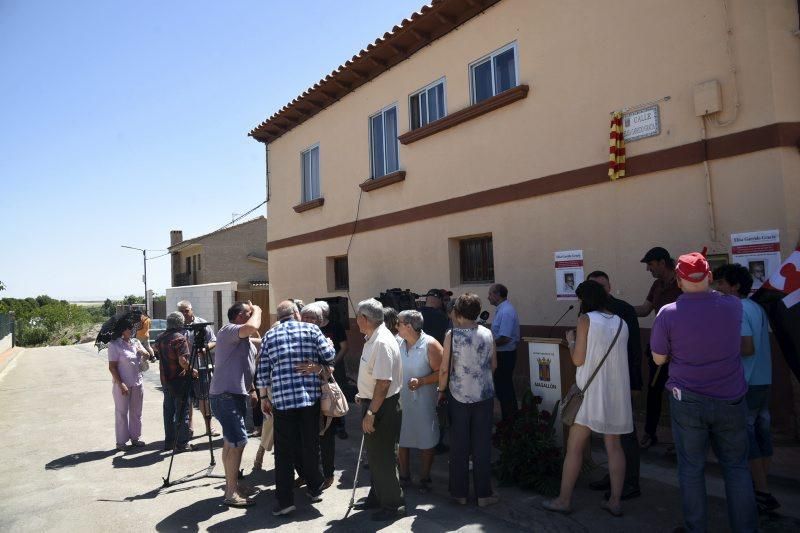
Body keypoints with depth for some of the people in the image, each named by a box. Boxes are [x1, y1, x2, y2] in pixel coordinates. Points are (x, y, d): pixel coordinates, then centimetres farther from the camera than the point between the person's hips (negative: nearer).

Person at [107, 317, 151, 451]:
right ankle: (121, 441, 14)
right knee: (121, 412, 4)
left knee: (136, 412, 13)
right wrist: (121, 384, -19)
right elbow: (112, 367, -13)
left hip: (137, 383, 6)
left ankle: (135, 437, 24)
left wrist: (142, 351, -15)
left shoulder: (135, 342, 8)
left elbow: (148, 356, 8)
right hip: (122, 384, -6)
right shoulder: (114, 345, -11)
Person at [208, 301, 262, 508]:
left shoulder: (246, 340, 16)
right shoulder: (228, 330, -14)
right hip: (225, 396, -10)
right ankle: (231, 493, -3)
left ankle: (233, 484, 28)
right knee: (238, 441, -10)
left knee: (231, 442, 17)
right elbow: (252, 328, -33)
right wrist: (257, 310, -14)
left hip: (236, 395, 10)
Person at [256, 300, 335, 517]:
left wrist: (263, 397, 14)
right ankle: (314, 488, 28)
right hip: (310, 396, 0)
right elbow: (329, 356, 0)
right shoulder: (311, 329, 3)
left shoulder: (269, 335, 8)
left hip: (281, 399, 0)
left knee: (284, 450, 7)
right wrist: (318, 365, 22)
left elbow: (263, 371, 6)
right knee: (310, 445, 14)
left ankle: (285, 500, 9)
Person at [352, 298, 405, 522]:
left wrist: (371, 413, -24)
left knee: (382, 457, 3)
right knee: (374, 453, 21)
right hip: (373, 403, 10)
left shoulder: (382, 343, -25)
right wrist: (364, 397, 21)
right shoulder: (373, 339, 7)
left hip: (382, 407, -10)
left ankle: (393, 504, 20)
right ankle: (377, 496, 38)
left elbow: (384, 382, -28)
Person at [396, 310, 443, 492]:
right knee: (400, 439, 14)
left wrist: (421, 381, -25)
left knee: (427, 442, 8)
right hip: (400, 399, 5)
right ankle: (404, 476, 33)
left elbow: (441, 372, -15)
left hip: (423, 400, -5)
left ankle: (424, 478, 28)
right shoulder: (398, 343, 0)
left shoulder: (430, 345, -16)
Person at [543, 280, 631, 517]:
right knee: (614, 446, 13)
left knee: (574, 446, 3)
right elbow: (618, 357, 15)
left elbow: (578, 360, -11)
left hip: (591, 392, -6)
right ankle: (615, 501, 19)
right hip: (617, 393, 6)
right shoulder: (621, 323, 7)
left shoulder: (586, 320, -9)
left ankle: (564, 500, 10)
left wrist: (571, 341, 7)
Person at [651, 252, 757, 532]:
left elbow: (659, 359, -6)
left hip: (688, 401, -2)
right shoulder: (733, 306, -5)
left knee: (691, 468, 10)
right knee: (736, 467, 15)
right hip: (731, 400, 2)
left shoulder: (668, 313, -14)